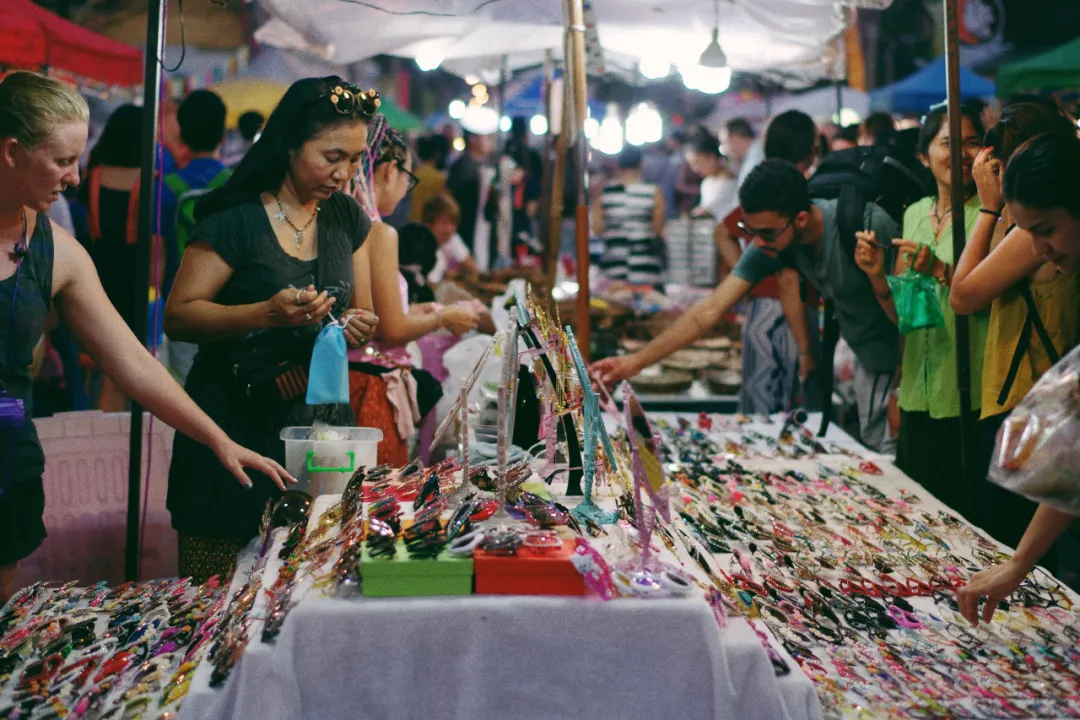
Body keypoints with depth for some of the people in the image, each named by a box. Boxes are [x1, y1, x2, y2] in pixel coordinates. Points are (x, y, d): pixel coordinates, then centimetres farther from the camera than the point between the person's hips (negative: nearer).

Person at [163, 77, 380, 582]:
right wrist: (267, 313, -23)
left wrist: (359, 328, -6)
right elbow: (178, 317, -9)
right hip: (236, 425, -4)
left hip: (321, 426, 4)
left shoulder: (348, 219, 10)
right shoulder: (234, 221, -7)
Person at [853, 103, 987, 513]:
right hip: (918, 398, 6)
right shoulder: (914, 214, 12)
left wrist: (941, 271, -24)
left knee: (965, 521, 1)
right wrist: (877, 275, -3)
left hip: (970, 401, -5)